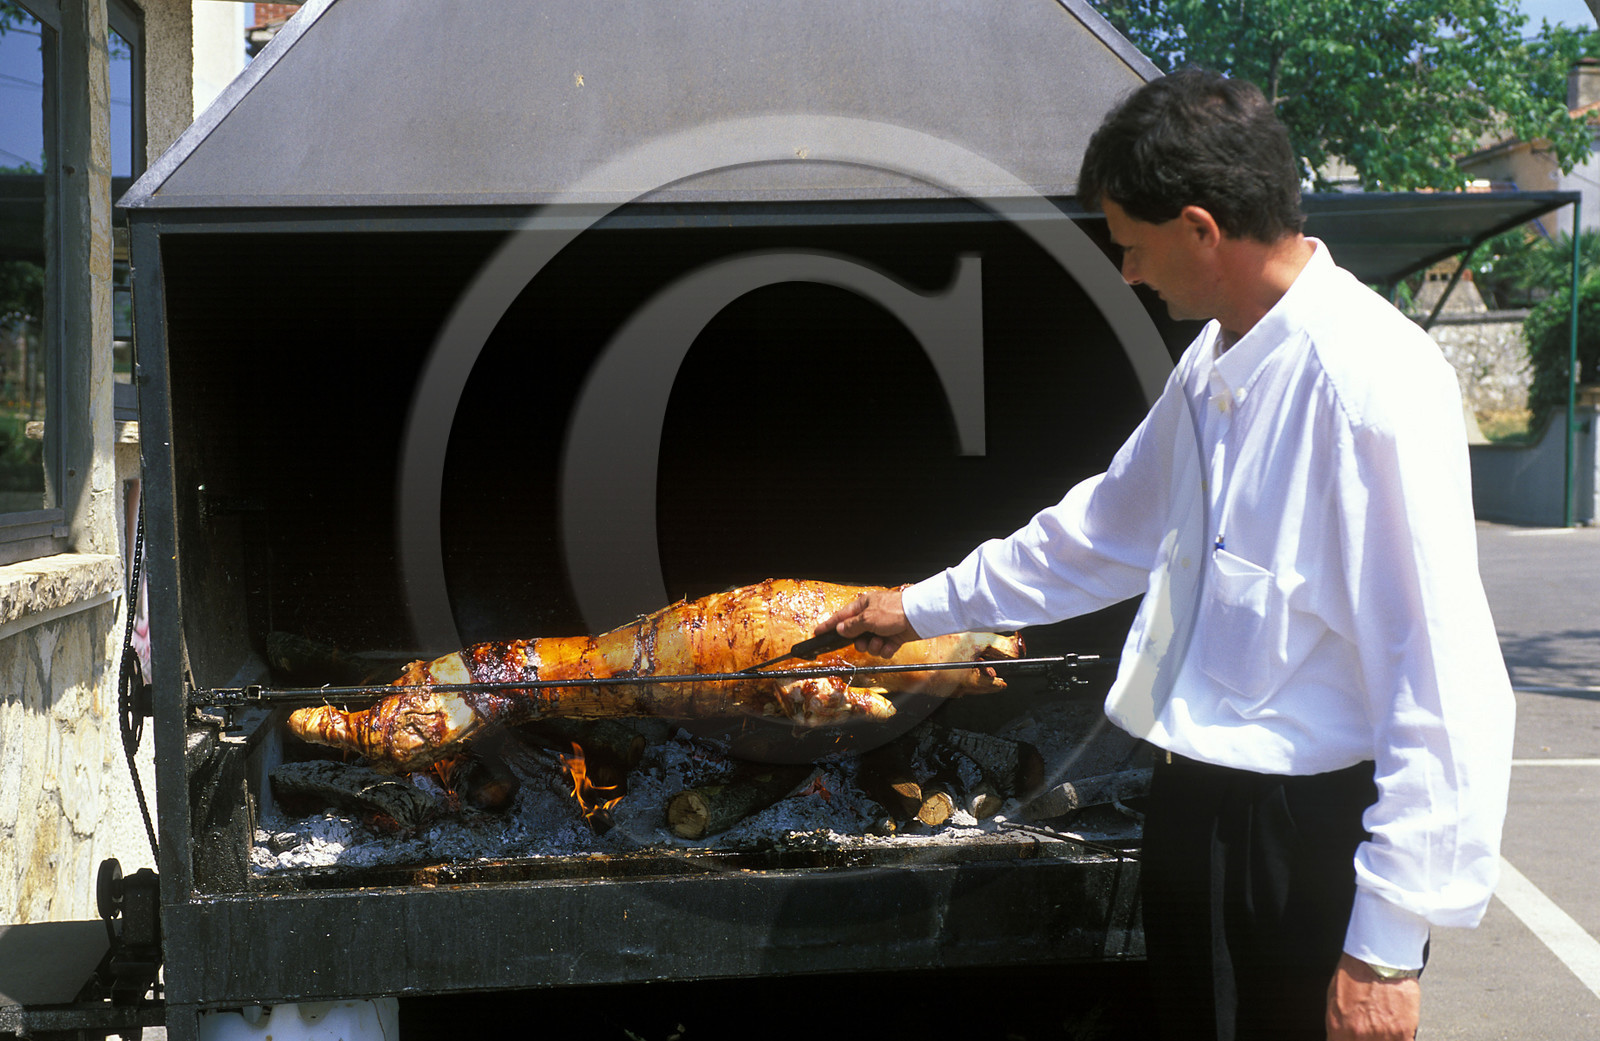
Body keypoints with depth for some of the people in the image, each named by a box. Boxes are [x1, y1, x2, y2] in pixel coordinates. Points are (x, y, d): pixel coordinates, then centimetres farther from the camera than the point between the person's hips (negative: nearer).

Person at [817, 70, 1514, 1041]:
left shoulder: (1368, 378, -21)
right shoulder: (1214, 361, 8)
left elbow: (1443, 684, -23)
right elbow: (1108, 529, 24)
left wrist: (1389, 945, -22)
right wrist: (927, 606, 30)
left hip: (1307, 839, -8)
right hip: (1195, 805, 8)